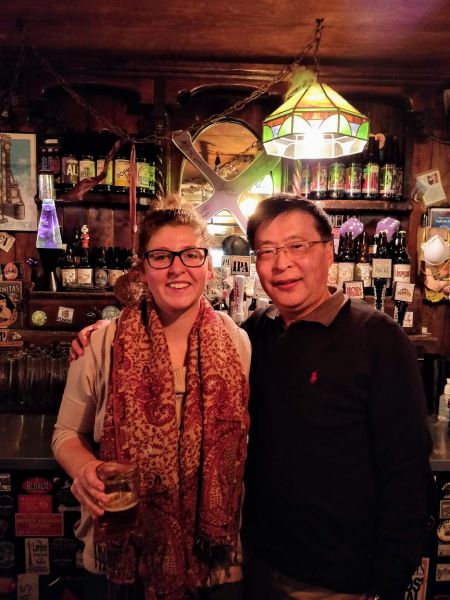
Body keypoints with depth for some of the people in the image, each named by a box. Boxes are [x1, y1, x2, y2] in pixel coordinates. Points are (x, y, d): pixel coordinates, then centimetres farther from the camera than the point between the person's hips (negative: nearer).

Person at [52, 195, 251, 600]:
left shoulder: (239, 345, -9)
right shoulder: (102, 345, -11)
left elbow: (254, 439, 2)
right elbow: (68, 434, -1)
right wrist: (85, 468, -21)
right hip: (122, 555, 0)